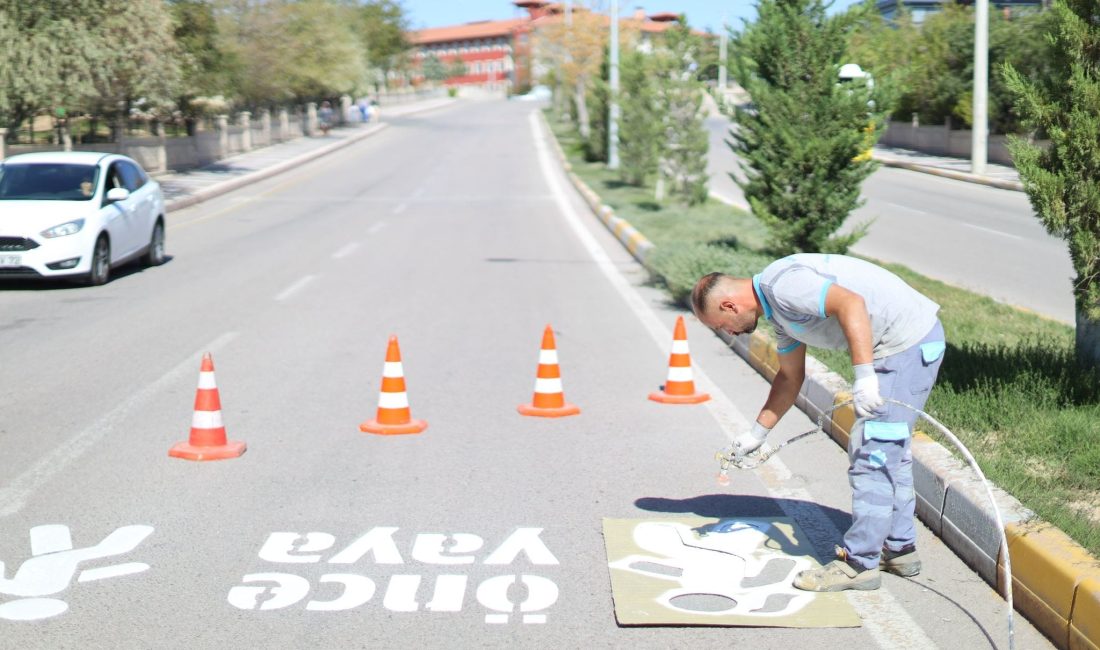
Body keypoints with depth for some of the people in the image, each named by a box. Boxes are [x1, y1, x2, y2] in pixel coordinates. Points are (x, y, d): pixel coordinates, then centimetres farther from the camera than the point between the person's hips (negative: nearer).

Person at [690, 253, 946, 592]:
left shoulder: (783, 284, -18)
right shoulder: (777, 305, 15)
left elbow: (852, 303, -31)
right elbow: (790, 376, 24)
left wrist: (863, 375, -34)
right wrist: (757, 432, 27)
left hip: (909, 340, -11)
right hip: (913, 342, 11)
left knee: (871, 452, -8)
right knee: (890, 452, 19)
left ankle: (860, 563, -3)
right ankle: (899, 549, 28)